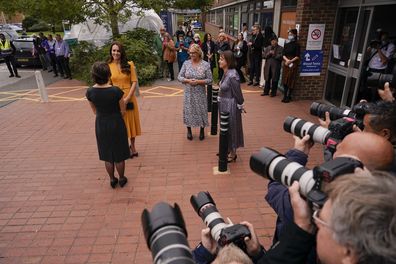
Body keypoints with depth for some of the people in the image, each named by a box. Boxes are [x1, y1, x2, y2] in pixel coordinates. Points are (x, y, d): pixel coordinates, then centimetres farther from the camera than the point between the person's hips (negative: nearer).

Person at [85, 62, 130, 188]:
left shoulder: (90, 92, -11)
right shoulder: (116, 91, -22)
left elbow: (95, 111, 3)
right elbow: (123, 111, -10)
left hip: (100, 125, 3)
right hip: (116, 124, -3)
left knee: (107, 155, 20)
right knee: (119, 155, 15)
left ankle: (112, 179, 35)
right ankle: (121, 179, 32)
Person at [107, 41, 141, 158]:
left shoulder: (129, 64, -3)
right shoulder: (108, 66, -1)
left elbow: (134, 82, -6)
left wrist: (127, 98, -14)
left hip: (129, 98, 0)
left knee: (131, 122, 12)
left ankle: (132, 146, 31)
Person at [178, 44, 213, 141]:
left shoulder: (206, 65, -8)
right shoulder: (186, 63, -2)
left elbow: (210, 80, -7)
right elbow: (179, 77, 1)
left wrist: (198, 81, -19)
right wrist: (187, 80, -17)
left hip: (200, 93, -1)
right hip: (188, 93, 2)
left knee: (201, 111, 8)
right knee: (188, 110, 11)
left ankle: (202, 130, 30)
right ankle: (189, 130, 31)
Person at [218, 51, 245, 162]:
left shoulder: (232, 76, -25)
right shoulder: (226, 73, 2)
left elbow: (237, 93, -18)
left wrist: (240, 106, -8)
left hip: (230, 106, -8)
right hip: (224, 104, 8)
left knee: (231, 128, 7)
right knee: (226, 128, 20)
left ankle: (233, 154, 25)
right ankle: (227, 149, 38)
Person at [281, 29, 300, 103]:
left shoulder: (296, 45, -3)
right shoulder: (286, 45, 12)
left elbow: (297, 56, -7)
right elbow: (283, 55, 6)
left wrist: (290, 61, -16)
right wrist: (287, 60, -12)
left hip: (293, 64, -5)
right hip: (285, 64, 5)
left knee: (291, 81, -3)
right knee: (285, 80, 4)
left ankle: (288, 96, 3)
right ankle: (285, 96, 12)